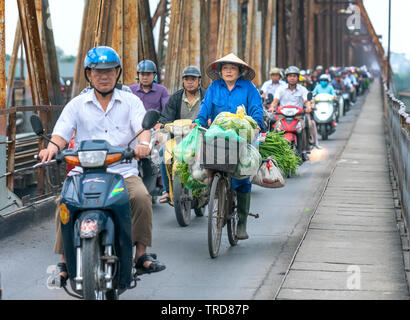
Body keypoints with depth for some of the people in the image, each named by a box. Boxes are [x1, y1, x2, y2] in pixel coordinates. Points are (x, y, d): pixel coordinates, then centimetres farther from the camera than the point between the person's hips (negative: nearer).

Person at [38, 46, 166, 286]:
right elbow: (62, 133, 4)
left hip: (123, 171, 0)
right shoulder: (77, 104, 13)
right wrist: (52, 147, -19)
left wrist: (143, 143, -27)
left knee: (141, 197, -30)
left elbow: (144, 128, -3)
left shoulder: (131, 102, 11)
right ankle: (65, 261, -15)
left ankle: (142, 253, -18)